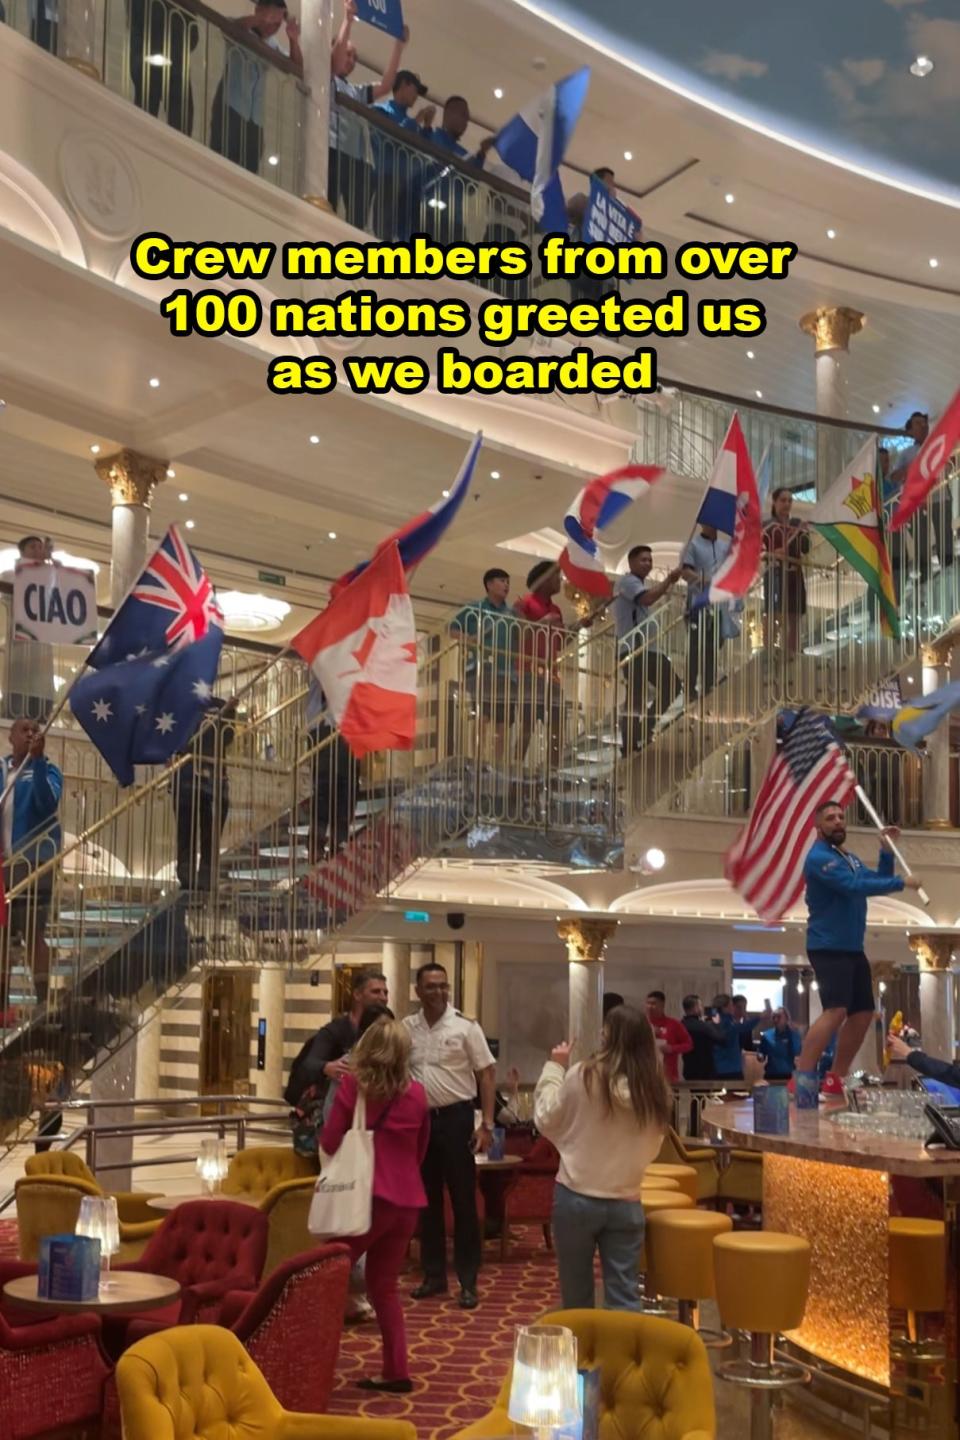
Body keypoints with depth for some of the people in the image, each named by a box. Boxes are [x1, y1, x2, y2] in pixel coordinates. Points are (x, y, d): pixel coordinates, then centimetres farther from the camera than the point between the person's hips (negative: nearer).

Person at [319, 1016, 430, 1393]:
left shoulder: (353, 1084, -6)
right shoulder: (417, 1093, 5)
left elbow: (329, 1143, -4)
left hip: (368, 1196, -5)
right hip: (407, 1199, 5)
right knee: (384, 1285, 16)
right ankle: (396, 1371, 16)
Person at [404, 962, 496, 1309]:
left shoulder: (465, 1027, -7)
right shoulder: (406, 1028, 3)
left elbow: (487, 1074, -6)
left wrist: (487, 1125, -12)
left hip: (456, 1117, -4)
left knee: (463, 1200, 0)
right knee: (428, 1200, 12)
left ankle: (468, 1282, 6)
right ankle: (434, 1275, 23)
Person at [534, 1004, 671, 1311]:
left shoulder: (583, 1077, -14)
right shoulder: (655, 1090, -4)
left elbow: (545, 1121, 0)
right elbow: (652, 1149, 9)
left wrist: (554, 1068, 8)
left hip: (576, 1197, -2)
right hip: (626, 1203, 2)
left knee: (576, 1295, 13)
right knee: (624, 1297, 7)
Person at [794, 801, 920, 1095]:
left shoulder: (851, 859, 18)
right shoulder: (819, 858, -14)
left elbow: (878, 882, 19)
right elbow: (855, 887, -25)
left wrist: (886, 850, 8)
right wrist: (901, 882, -21)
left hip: (853, 949, 10)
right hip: (828, 948, -10)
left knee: (863, 1013, 10)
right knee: (836, 1011, -23)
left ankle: (835, 1079, 18)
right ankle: (800, 1080, -26)